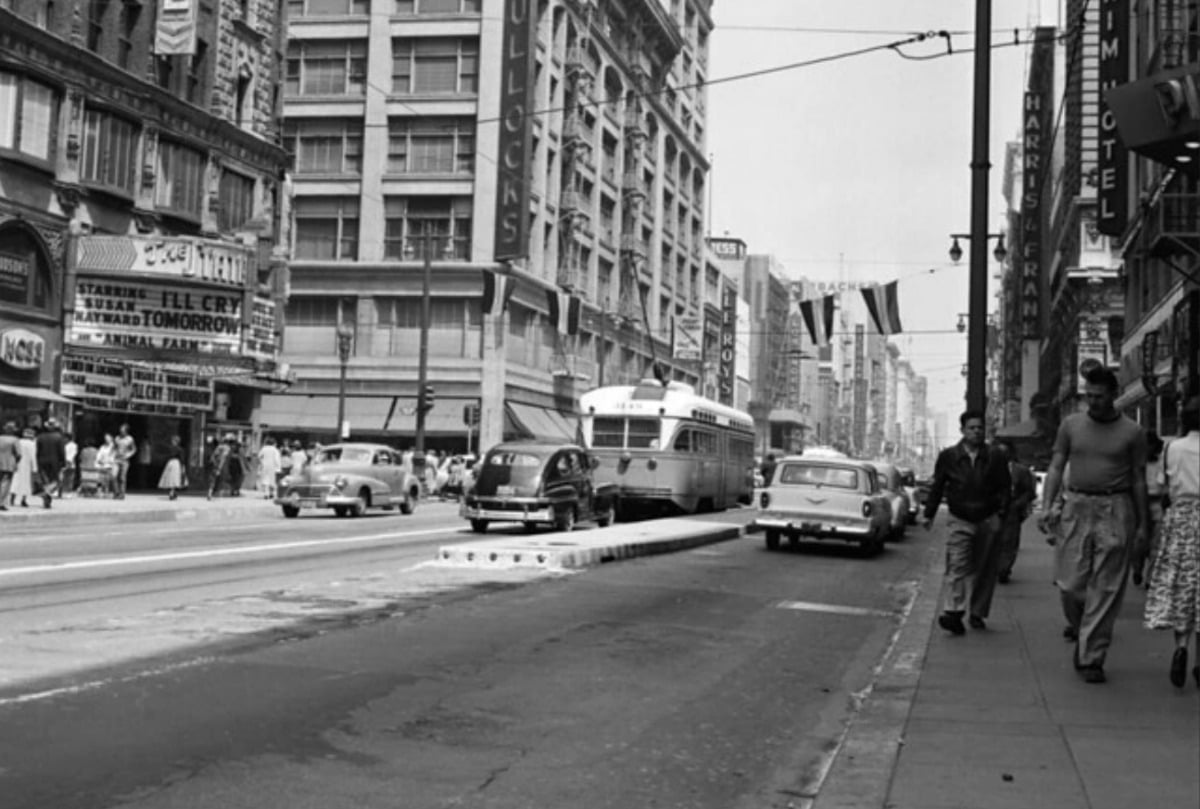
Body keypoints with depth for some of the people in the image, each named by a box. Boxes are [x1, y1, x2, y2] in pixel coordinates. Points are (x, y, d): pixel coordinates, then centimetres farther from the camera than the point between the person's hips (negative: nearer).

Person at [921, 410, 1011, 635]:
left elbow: (1005, 487, 7)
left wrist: (1002, 510, -7)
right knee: (957, 566, -13)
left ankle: (978, 614, 17)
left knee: (984, 570, 7)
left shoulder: (995, 458, 2)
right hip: (959, 520, -1)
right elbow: (937, 487, 8)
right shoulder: (948, 456, 2)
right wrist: (929, 514, 6)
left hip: (988, 520, 1)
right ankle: (953, 612, -20)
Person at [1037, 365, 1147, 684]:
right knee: (1070, 583, -2)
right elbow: (1056, 467, 9)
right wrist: (1047, 506, -3)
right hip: (1076, 507, 2)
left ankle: (1091, 658, 4)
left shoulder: (1131, 432, 2)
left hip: (1115, 511, -1)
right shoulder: (1071, 425, 7)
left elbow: (1138, 479, 6)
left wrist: (1141, 523, 4)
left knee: (1105, 589, -3)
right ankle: (1078, 626, 30)